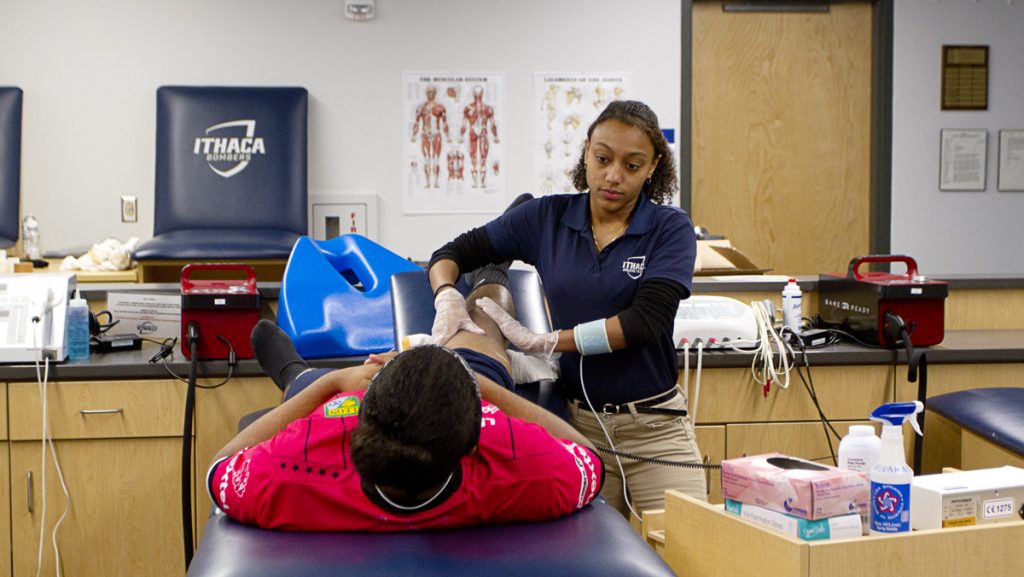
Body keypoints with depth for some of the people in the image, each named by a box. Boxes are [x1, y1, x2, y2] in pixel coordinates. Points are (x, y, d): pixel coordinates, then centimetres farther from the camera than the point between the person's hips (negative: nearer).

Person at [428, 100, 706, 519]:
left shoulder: (670, 228, -4)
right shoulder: (548, 217, 3)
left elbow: (645, 321, -17)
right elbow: (452, 253, 9)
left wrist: (543, 342, -18)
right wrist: (447, 298, -13)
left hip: (655, 426, -1)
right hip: (578, 422, 2)